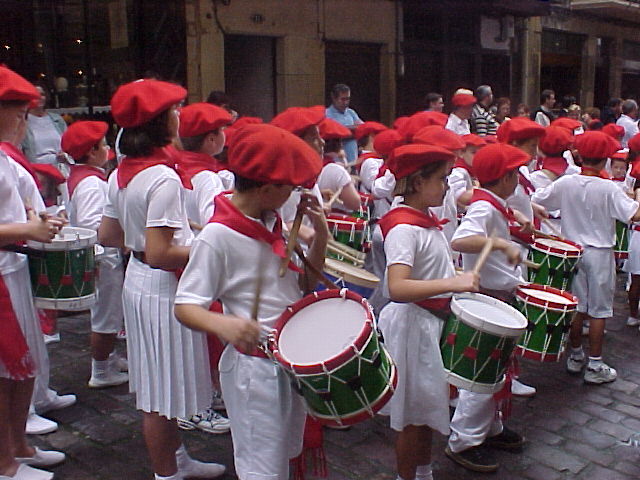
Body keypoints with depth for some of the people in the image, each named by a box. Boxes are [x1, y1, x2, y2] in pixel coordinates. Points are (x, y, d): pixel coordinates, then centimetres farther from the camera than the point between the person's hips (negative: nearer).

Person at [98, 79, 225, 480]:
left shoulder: (122, 174, 4)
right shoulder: (164, 178, -23)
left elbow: (107, 236, 11)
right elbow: (159, 255, -26)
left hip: (137, 282, 9)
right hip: (163, 291, -9)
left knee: (158, 383, 20)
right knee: (164, 390, 6)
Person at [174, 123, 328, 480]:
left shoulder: (272, 221, 4)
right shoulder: (218, 235, -20)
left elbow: (305, 283, 10)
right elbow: (186, 307, -19)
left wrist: (320, 234, -5)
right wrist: (224, 324, -40)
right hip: (254, 366, -8)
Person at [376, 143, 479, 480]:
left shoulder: (427, 220, 7)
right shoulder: (403, 228, -22)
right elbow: (397, 289, -35)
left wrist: (462, 285, 10)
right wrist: (452, 283, -40)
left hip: (435, 323, 9)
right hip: (413, 325, -9)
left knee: (427, 406, 23)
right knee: (411, 414, 7)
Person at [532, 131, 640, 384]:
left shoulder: (565, 183, -8)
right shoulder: (608, 189, -16)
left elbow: (534, 201, -5)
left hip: (573, 251, 4)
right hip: (600, 254, -4)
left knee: (577, 306, 16)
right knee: (598, 310, 6)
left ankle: (575, 356, 27)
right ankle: (595, 366, 12)